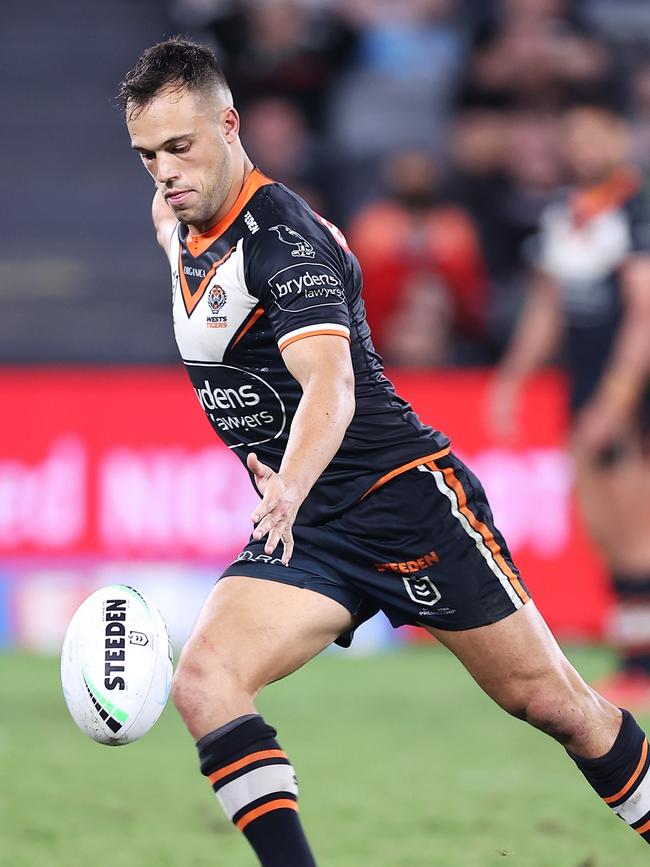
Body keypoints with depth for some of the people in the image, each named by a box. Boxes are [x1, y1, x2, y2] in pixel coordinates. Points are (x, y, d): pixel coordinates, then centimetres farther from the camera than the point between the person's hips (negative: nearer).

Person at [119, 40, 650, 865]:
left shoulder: (280, 234, -20)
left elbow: (330, 383, -36)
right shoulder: (186, 223, 4)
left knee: (551, 702, 1)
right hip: (307, 536, 7)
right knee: (201, 683, -18)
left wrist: (289, 489, -52)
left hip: (406, 499, -7)